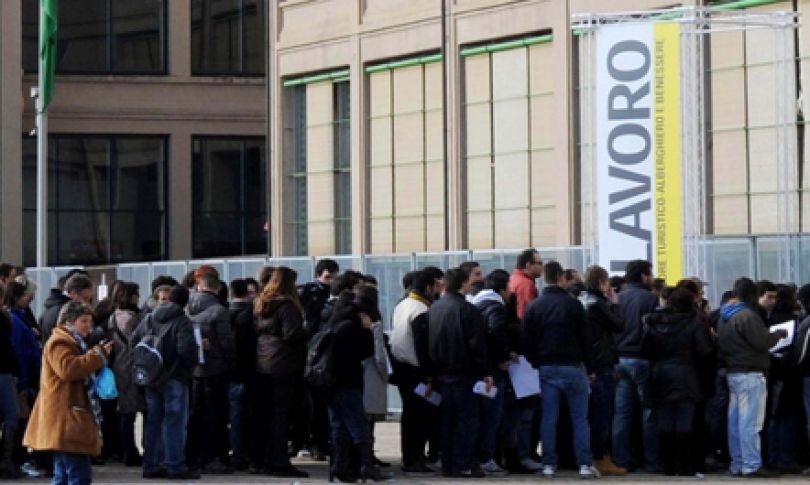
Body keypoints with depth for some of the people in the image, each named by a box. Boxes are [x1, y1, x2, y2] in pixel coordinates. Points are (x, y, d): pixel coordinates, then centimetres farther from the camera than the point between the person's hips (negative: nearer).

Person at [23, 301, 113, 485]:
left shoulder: (72, 342, 25)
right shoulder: (59, 342, -8)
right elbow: (68, 368, -25)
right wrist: (98, 355, -18)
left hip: (72, 419, 11)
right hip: (66, 420, -11)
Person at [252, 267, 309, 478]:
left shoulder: (261, 304, 12)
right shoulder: (286, 306, -13)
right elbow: (292, 334, -19)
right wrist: (308, 335, -3)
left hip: (262, 364, 8)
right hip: (282, 365, -8)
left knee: (263, 414, 11)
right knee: (280, 413, -6)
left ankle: (260, 460, 15)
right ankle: (279, 462, -7)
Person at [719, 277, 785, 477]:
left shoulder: (725, 318, 16)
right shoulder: (747, 316, -15)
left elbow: (721, 348, 22)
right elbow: (762, 341, -18)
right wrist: (778, 334, -3)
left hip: (733, 373, 10)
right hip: (750, 374, -10)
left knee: (735, 421, 10)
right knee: (750, 422, -9)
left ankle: (737, 464, 13)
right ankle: (752, 465, -10)